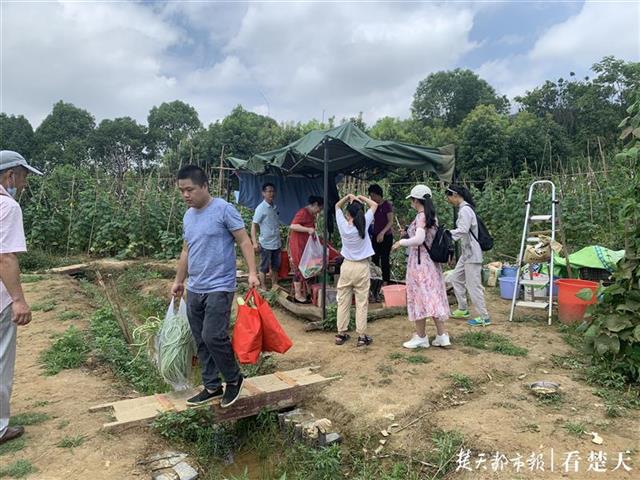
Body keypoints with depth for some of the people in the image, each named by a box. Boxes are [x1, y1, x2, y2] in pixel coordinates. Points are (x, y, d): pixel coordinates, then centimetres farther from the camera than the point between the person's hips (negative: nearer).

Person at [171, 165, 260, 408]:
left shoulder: (224, 209, -11)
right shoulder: (188, 216, 12)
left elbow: (244, 241, -11)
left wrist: (252, 273, -21)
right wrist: (178, 281, 25)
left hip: (219, 288, -7)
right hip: (194, 290, 8)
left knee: (213, 337, -13)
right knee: (201, 342, 11)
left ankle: (234, 379, 11)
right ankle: (212, 387, 24)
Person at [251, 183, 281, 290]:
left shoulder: (275, 207, 10)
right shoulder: (261, 208, -10)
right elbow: (254, 225, -12)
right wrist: (254, 242, -21)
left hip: (276, 243, 7)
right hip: (266, 244, -6)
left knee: (275, 267, 14)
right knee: (264, 268, 4)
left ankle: (274, 286, 26)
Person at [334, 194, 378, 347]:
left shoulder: (343, 225, -7)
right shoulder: (364, 224, -11)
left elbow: (337, 206, 10)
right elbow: (374, 205, 3)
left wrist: (348, 197, -2)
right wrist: (362, 198, 4)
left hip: (347, 266, 1)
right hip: (362, 267, -1)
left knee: (343, 302, 9)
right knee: (362, 303, 3)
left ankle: (341, 334, 15)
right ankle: (362, 336, 7)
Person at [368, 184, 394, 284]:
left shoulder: (387, 205, -12)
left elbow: (391, 222, -16)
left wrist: (382, 232, -29)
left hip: (386, 236, -6)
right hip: (376, 236, 6)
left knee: (384, 260, -4)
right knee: (375, 259, 5)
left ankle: (385, 282, 4)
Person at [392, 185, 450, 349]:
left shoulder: (421, 216, -16)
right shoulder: (432, 216, 10)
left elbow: (419, 239, -27)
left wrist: (401, 242, -13)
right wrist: (409, 233, 14)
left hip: (420, 262, -8)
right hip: (431, 261, 8)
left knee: (420, 298, 1)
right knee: (433, 298, 12)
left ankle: (421, 337, 11)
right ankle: (442, 336, 15)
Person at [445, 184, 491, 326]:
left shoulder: (465, 210, -18)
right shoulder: (464, 209, 12)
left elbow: (462, 231, -26)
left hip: (472, 253, -10)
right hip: (466, 252, 10)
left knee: (473, 285, -4)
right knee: (455, 278, 18)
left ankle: (484, 317, 6)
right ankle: (463, 310, 29)